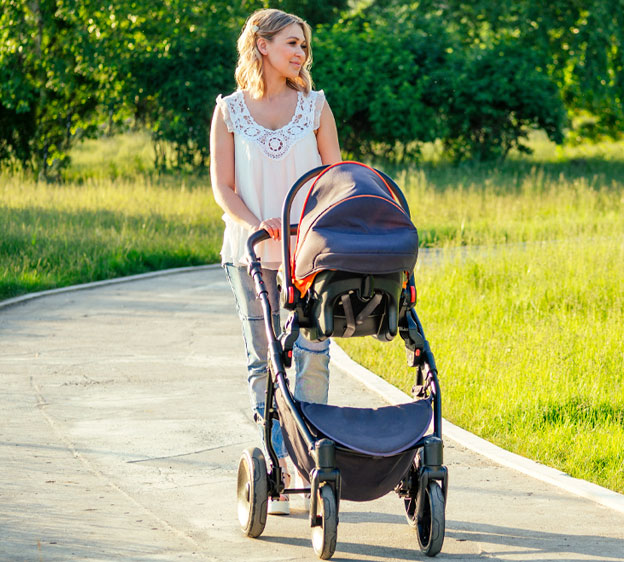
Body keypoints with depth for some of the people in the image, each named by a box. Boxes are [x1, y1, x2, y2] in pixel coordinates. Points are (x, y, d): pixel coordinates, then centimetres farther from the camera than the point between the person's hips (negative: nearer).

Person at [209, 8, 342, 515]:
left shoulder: (315, 106, 6)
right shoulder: (229, 112, 3)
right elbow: (223, 188, 2)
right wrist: (255, 226, -15)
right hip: (252, 251, 0)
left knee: (312, 352, -10)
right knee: (264, 359, 1)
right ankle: (277, 473, 5)